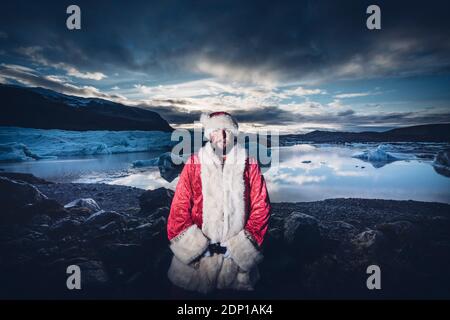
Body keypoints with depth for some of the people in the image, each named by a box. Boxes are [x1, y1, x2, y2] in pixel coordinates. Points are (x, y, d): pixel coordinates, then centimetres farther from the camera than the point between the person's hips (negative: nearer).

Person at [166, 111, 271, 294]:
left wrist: (240, 246, -7)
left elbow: (261, 207, -2)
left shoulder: (249, 164, -2)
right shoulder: (194, 163, -3)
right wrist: (196, 244, -10)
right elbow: (180, 206, -4)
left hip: (237, 255, 1)